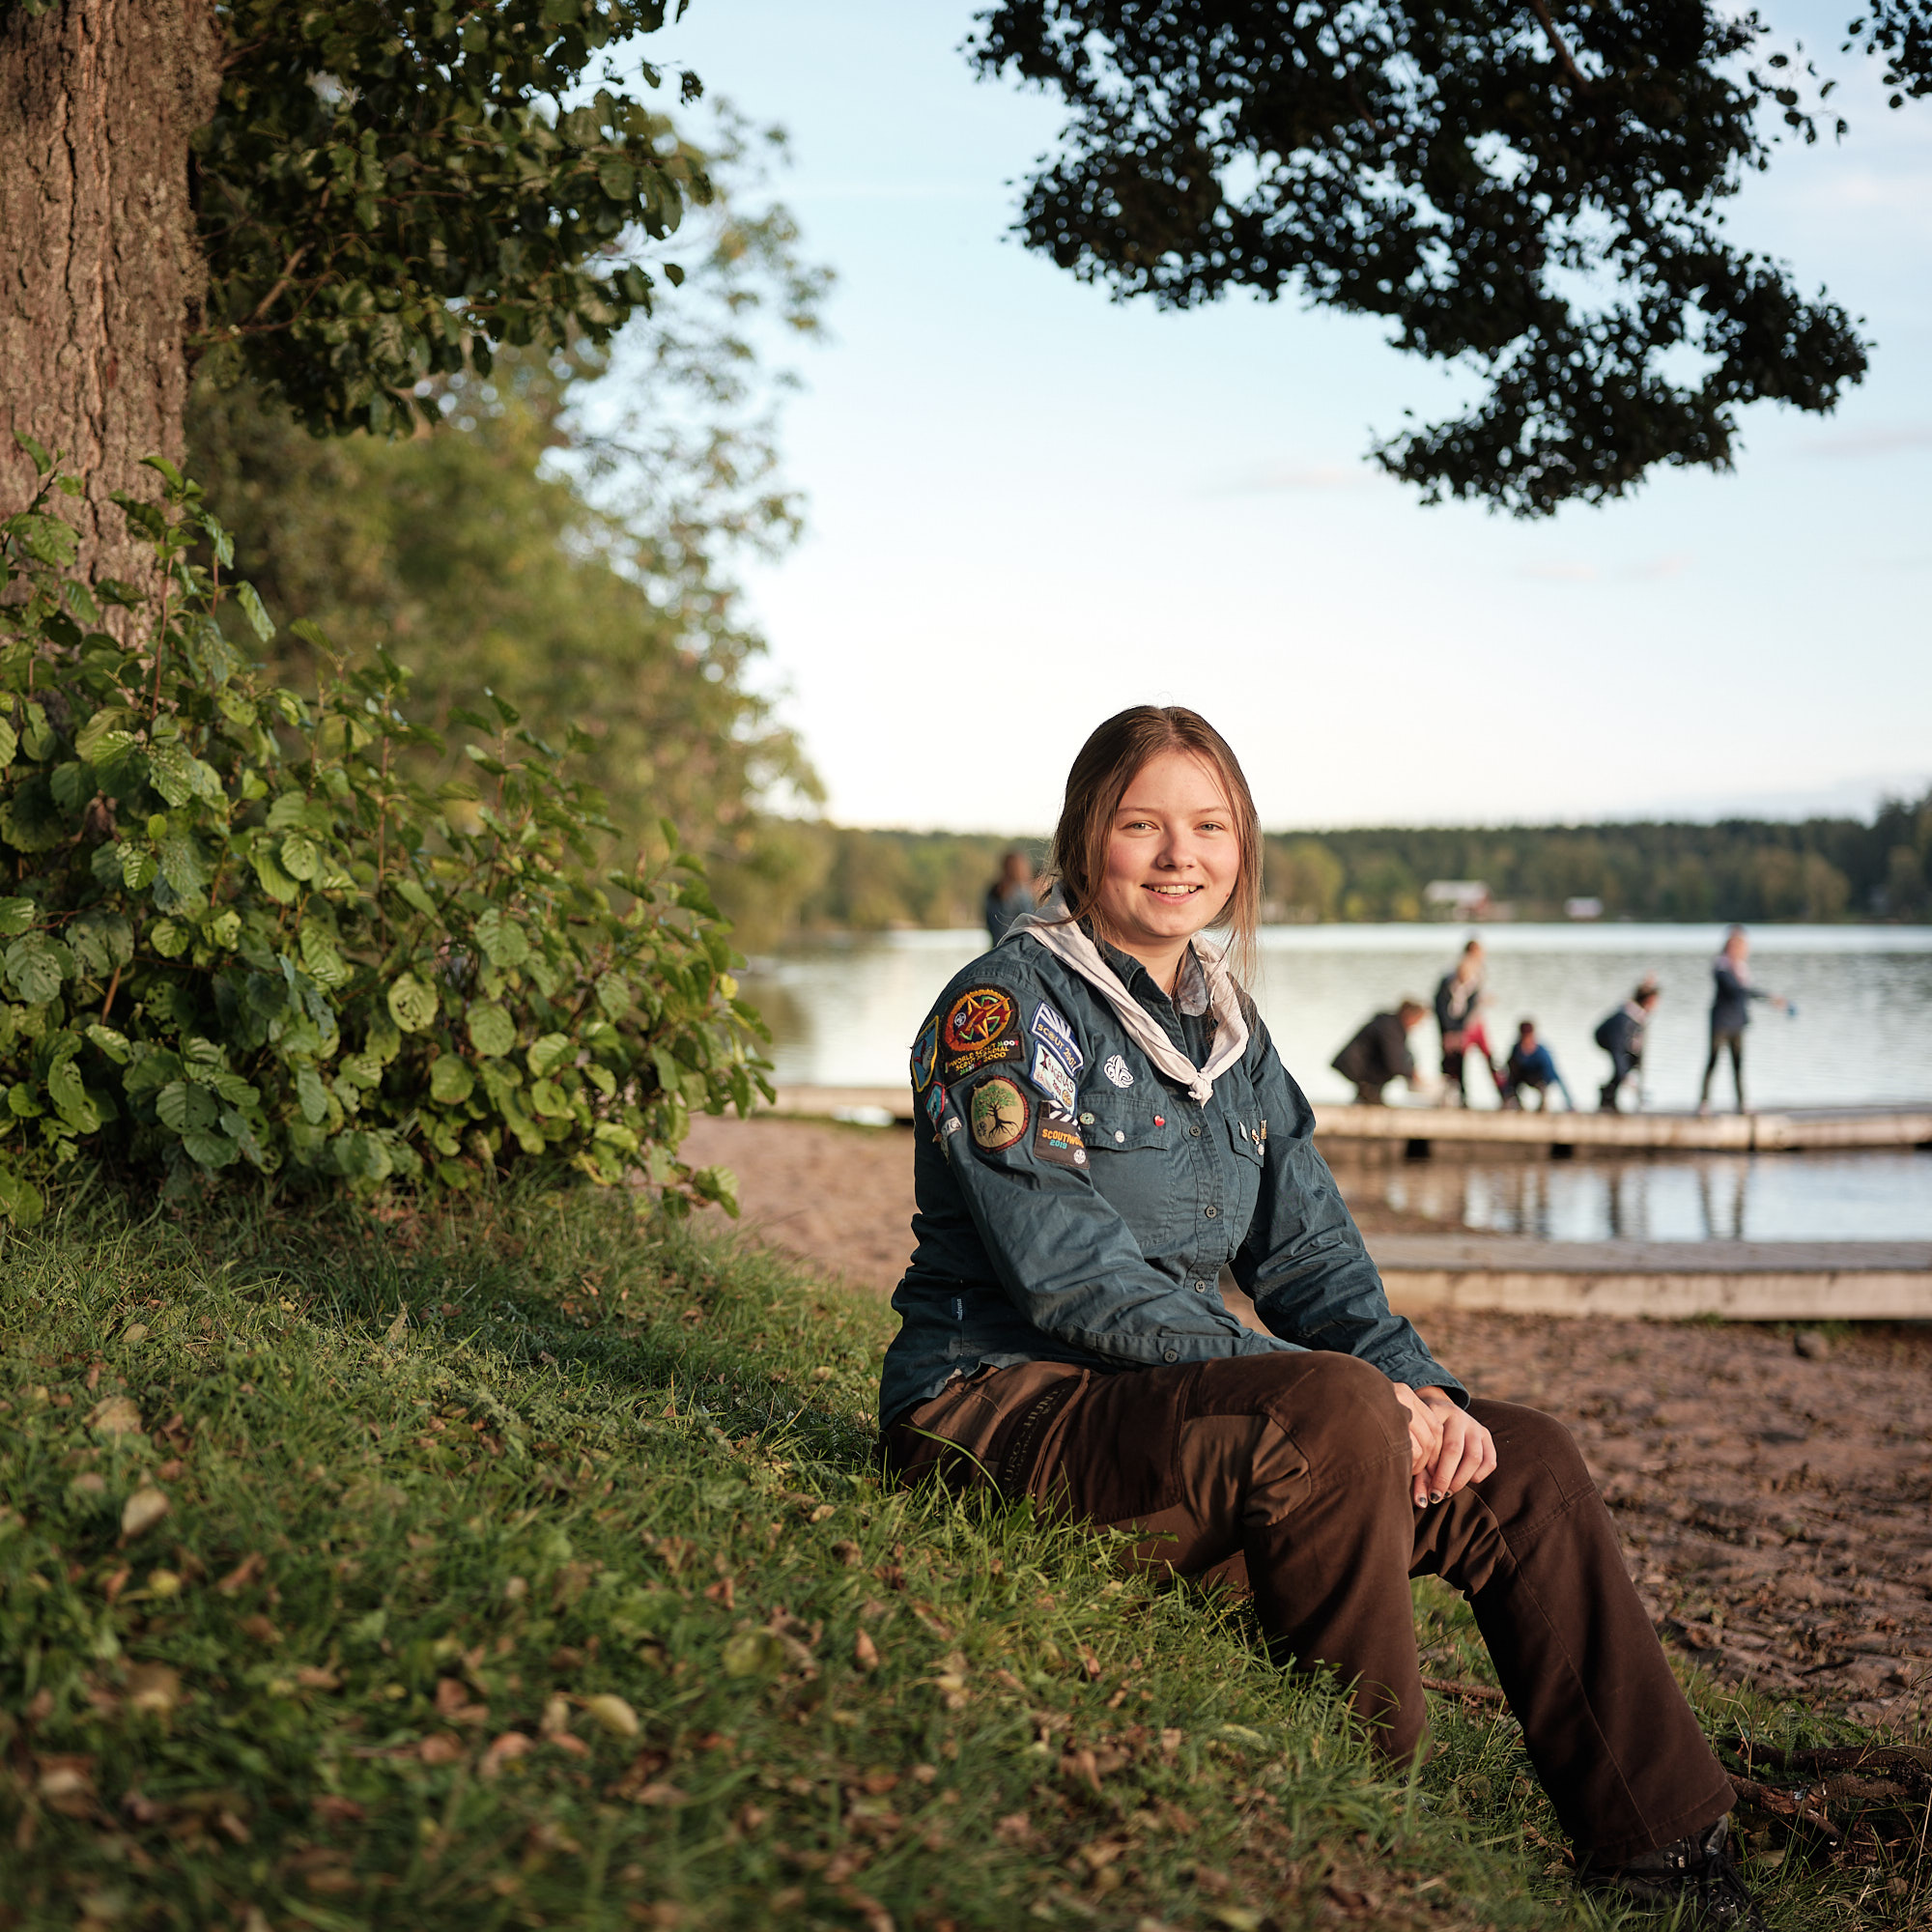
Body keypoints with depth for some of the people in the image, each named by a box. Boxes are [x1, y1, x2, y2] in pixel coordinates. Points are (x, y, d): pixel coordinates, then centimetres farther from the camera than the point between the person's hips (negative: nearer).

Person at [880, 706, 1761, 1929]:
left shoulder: (1229, 1031, 14)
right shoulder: (1007, 1010, -10)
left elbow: (1312, 1255, 11)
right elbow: (1074, 1280, -20)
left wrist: (1420, 1390, -10)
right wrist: (1343, 1390, -24)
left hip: (1173, 1405, 8)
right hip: (1004, 1410, -8)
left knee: (1525, 1465, -5)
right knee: (1328, 1413, -33)